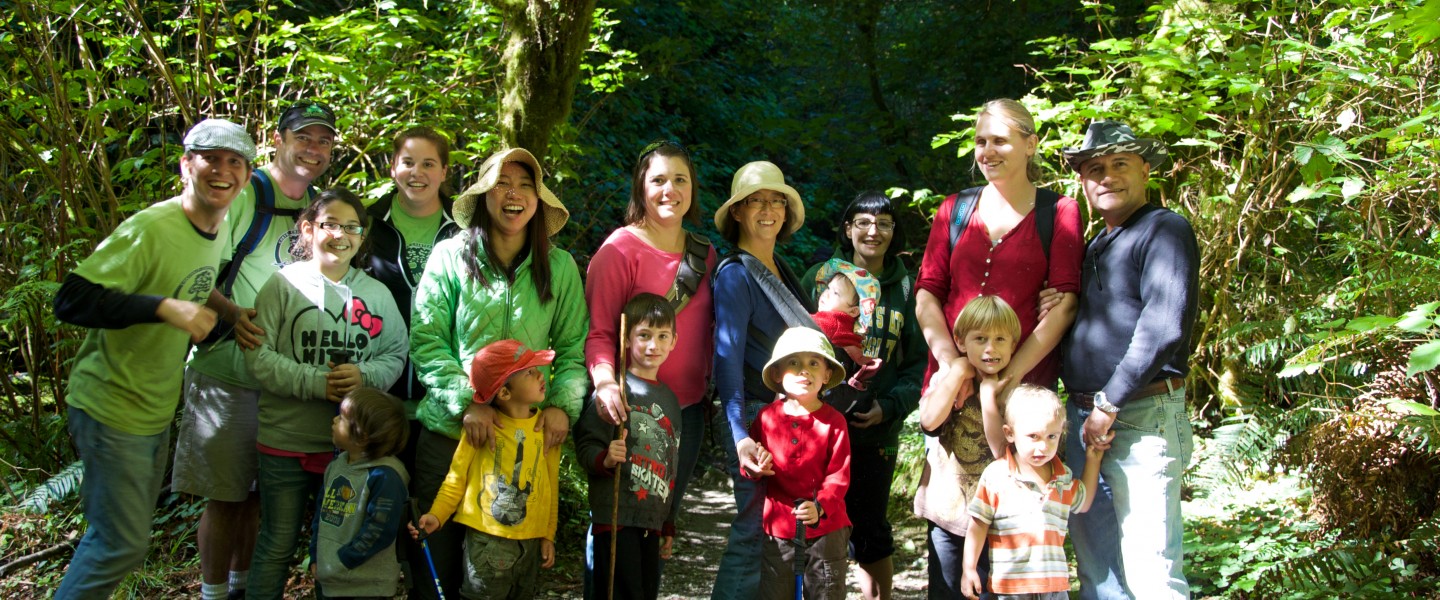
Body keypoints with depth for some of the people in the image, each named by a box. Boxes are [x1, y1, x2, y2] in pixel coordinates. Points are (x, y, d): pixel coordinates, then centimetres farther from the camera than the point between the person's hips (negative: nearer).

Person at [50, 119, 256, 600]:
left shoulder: (219, 231, 5)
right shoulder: (151, 228, -22)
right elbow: (71, 301, -28)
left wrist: (228, 315, 6)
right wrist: (164, 307, -36)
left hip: (156, 412, 9)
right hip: (113, 411, -9)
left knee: (126, 536, 19)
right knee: (122, 545, -4)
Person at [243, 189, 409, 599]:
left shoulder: (377, 294, 6)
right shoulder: (285, 284, -5)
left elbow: (396, 354, 5)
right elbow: (258, 356, -12)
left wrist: (364, 376, -16)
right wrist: (317, 383, -21)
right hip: (285, 442, -3)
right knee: (278, 544, 9)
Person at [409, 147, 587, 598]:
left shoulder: (560, 267, 6)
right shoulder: (450, 256, 1)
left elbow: (573, 347, 7)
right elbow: (427, 341, -4)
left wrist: (563, 404, -10)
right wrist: (467, 402, -15)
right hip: (449, 429, -1)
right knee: (438, 553, 5)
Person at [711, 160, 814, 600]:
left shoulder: (781, 271, 14)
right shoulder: (734, 274, -10)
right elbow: (728, 355, -19)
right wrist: (740, 434, -29)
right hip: (755, 417, -8)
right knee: (755, 531, -5)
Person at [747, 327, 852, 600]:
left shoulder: (833, 421, -8)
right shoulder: (767, 416, 0)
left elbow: (839, 475, -10)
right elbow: (747, 462, 11)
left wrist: (820, 506, -25)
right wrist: (753, 468, -13)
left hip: (826, 527, -2)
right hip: (778, 526, 2)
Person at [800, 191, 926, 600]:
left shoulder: (905, 287, 7)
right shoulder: (820, 276, 3)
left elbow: (918, 360, 8)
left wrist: (891, 406, -6)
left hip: (877, 430, 1)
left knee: (870, 528, 8)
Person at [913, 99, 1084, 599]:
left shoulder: (1057, 212, 4)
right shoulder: (955, 209, 13)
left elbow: (1064, 302, -4)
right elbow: (927, 293, 8)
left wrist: (1014, 372, -14)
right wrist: (950, 360, -8)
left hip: (1024, 383, -3)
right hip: (953, 382, 3)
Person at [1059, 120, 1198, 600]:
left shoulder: (1165, 230, -6)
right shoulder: (1097, 245, 20)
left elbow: (1165, 327, -17)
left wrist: (1109, 404, -15)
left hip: (1141, 418, -8)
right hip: (1085, 417, 8)